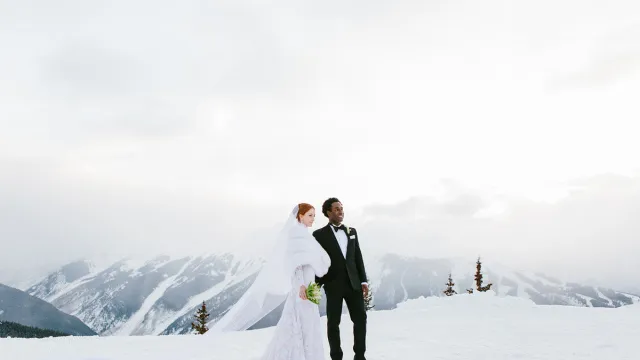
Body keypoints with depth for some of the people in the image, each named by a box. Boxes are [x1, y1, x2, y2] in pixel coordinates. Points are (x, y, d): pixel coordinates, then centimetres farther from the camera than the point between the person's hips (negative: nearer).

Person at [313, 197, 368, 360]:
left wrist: (363, 280, 6)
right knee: (333, 323, 3)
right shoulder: (319, 234, -2)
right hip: (333, 284, -4)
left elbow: (358, 258, 11)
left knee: (360, 318, 2)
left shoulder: (351, 231, 12)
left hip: (353, 283, 4)